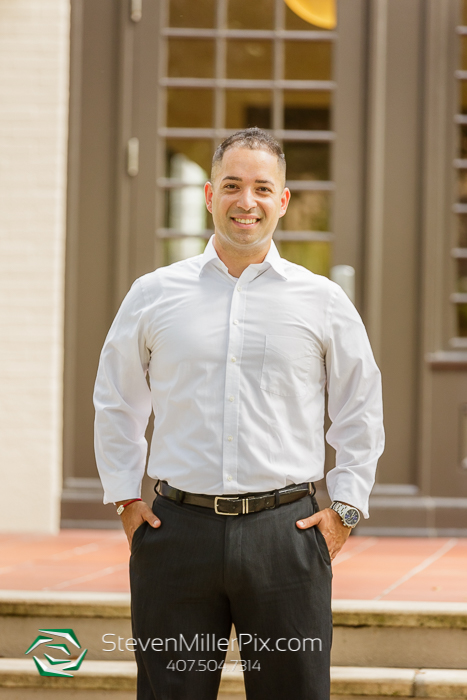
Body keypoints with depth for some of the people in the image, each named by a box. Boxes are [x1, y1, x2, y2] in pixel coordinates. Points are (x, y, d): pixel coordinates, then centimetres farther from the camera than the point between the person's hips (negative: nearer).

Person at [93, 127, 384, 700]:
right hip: (178, 532, 0)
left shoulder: (323, 302, 7)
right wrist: (124, 498, 11)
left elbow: (361, 411, 15)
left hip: (286, 535, 0)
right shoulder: (153, 295, 8)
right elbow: (115, 402, 18)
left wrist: (345, 508, 7)